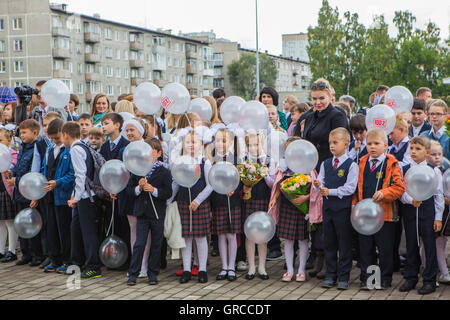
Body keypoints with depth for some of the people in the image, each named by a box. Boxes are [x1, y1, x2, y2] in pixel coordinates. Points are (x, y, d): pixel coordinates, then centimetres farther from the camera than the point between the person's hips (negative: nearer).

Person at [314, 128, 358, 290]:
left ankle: (343, 277, 11)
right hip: (328, 207, 5)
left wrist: (330, 191, -16)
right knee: (329, 243, 11)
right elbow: (322, 181, 8)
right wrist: (319, 185, -15)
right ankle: (330, 275, 20)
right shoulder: (325, 164, 11)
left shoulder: (351, 165, -7)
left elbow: (350, 188, -12)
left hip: (343, 208, -5)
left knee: (344, 244, 2)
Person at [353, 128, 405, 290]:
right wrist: (354, 203, 4)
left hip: (384, 213, -4)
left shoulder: (391, 164, -4)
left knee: (385, 248, 4)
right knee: (365, 247, 10)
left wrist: (384, 193, -21)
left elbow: (399, 187, -8)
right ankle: (366, 277, 19)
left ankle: (386, 278, 17)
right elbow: (356, 186, 14)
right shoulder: (362, 163, 8)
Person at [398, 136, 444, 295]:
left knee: (429, 246, 2)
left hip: (428, 213, -2)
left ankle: (429, 280, 12)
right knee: (411, 246, 10)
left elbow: (438, 195, 0)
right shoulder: (404, 170, 4)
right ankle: (410, 278, 21)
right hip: (409, 212, 2)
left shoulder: (434, 171, -1)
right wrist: (411, 200, -19)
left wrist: (438, 217, -3)